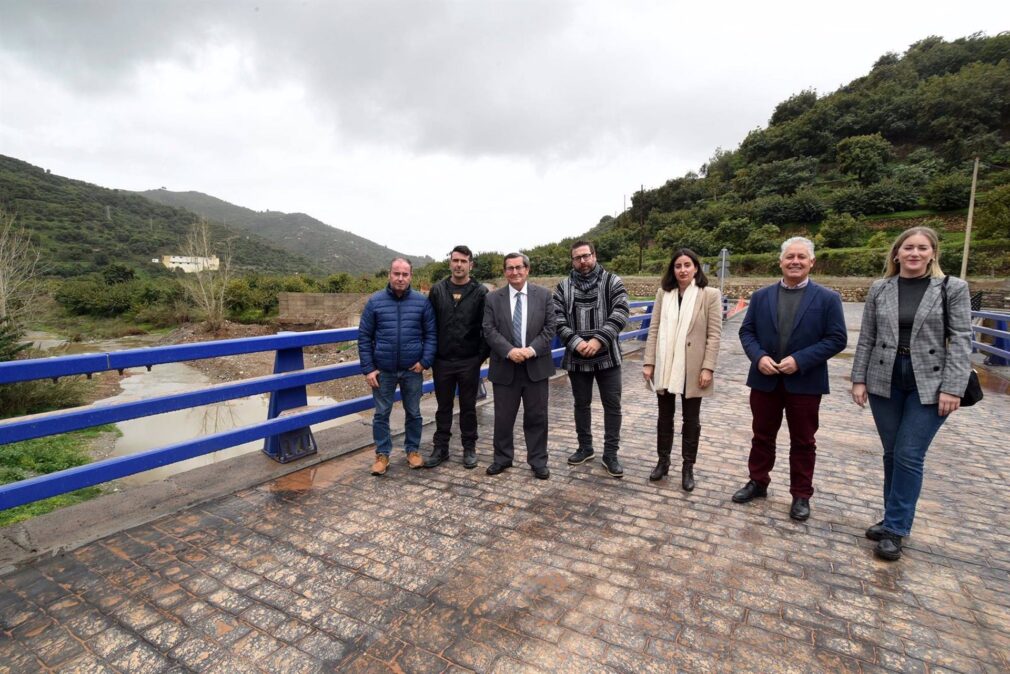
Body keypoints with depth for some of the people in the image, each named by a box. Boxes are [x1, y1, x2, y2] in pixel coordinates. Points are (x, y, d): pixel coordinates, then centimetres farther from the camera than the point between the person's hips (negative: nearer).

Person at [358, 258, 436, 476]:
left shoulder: (422, 301, -2)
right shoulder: (375, 301, -2)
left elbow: (431, 333, 0)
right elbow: (364, 336, -1)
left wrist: (425, 361, -10)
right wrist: (368, 368, -6)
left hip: (412, 369, 0)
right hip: (383, 370, 0)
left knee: (413, 412, 13)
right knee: (381, 414, 9)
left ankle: (413, 450, 30)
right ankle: (382, 454, 24)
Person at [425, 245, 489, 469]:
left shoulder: (480, 292, -3)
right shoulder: (437, 290, 3)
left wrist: (482, 355, -8)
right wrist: (430, 355, 0)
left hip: (469, 362, -1)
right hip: (442, 361, 2)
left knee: (468, 407, 10)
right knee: (443, 407, 13)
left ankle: (469, 448, 24)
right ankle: (440, 447, 25)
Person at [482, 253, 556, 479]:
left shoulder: (544, 295, 3)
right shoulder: (493, 298, 3)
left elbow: (549, 327, -2)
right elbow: (489, 330, -5)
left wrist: (532, 349, -16)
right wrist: (509, 351, -19)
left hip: (536, 366, 0)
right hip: (505, 367, 0)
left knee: (536, 417, 8)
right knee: (503, 417, 10)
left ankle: (538, 461, 22)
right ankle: (502, 458, 28)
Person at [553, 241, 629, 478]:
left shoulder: (612, 282, -2)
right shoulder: (563, 287, 4)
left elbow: (620, 315, -12)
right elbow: (558, 320, -4)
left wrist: (599, 339, -23)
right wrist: (576, 343, -18)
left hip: (607, 356, -2)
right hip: (576, 358, 2)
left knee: (612, 405, 4)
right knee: (581, 404, 14)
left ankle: (610, 454, 19)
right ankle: (585, 447, 32)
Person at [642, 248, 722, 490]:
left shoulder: (710, 295, -5)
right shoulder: (663, 293, 4)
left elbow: (714, 334, -7)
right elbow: (654, 329, 3)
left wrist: (708, 368, -13)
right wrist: (648, 362, -2)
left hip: (692, 369, -3)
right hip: (665, 367, 3)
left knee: (691, 420, 11)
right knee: (664, 417, 14)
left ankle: (688, 467, 25)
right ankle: (663, 461, 30)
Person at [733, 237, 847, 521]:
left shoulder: (827, 298, -3)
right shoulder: (761, 296, 5)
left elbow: (837, 338, -7)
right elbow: (746, 331, 4)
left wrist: (799, 360, -18)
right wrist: (759, 357, -14)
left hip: (805, 383, -2)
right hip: (765, 380, 2)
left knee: (803, 442, 10)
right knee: (762, 435, 14)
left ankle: (801, 495, 25)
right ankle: (758, 482, 31)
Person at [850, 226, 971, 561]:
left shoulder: (953, 288, -1)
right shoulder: (879, 289, 5)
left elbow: (961, 340, -5)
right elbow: (866, 338, 6)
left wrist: (952, 388, -12)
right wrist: (859, 379, 1)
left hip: (929, 383, -2)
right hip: (885, 380, 3)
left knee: (909, 455, -3)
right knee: (892, 454, 10)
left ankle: (895, 528, 9)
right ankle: (895, 518, 25)